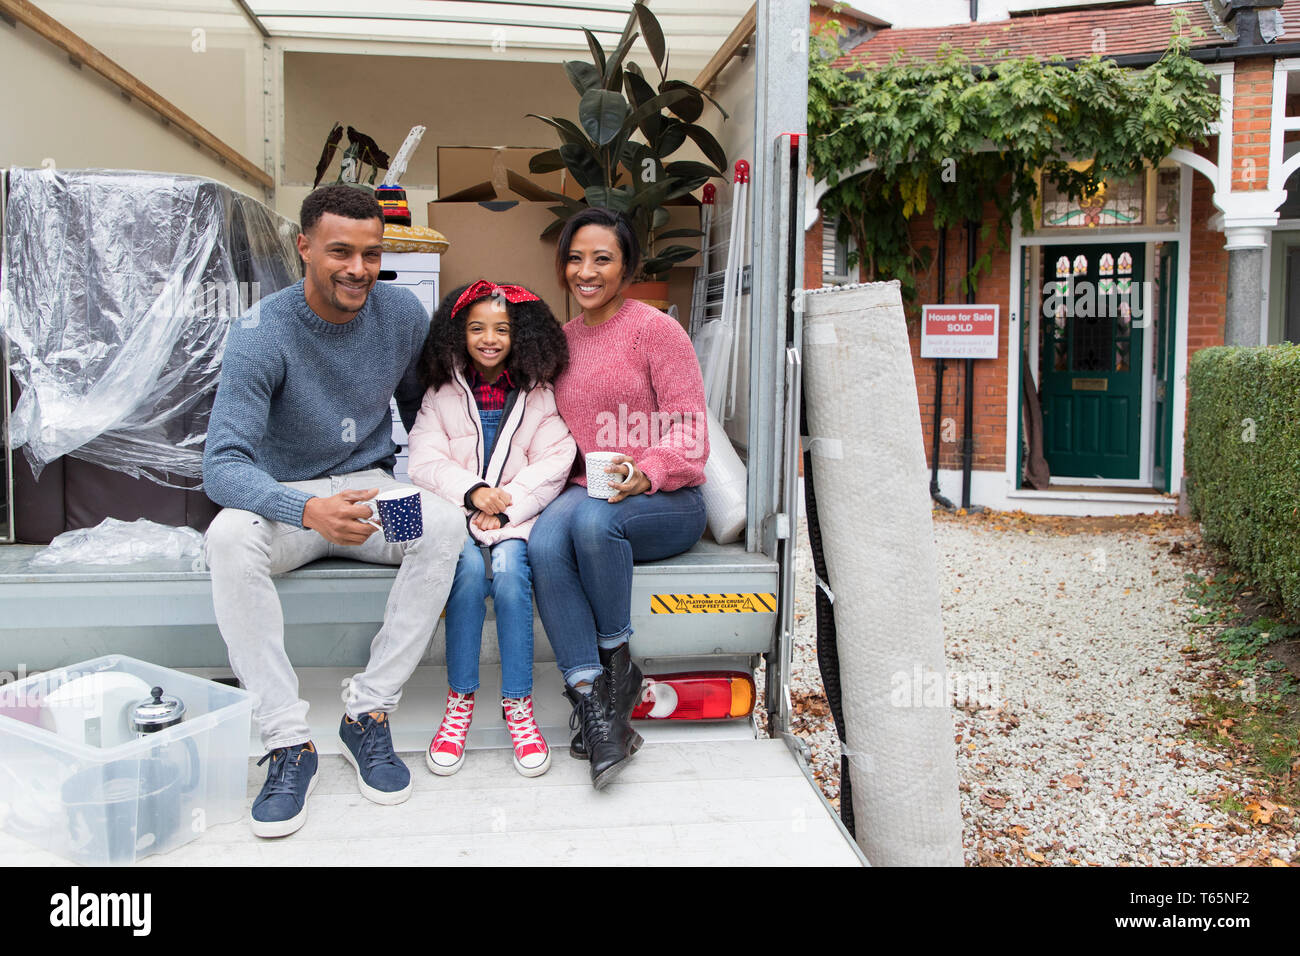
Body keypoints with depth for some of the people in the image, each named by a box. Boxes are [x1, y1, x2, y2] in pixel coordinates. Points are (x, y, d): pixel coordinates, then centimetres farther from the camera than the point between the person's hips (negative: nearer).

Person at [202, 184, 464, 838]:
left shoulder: (403, 313, -5)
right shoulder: (263, 332, -17)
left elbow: (422, 405, 15)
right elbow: (222, 465, -26)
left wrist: (432, 482, 1)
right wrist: (309, 511, -44)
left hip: (371, 486, 3)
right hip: (285, 496, -2)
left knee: (446, 523, -29)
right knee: (229, 537, -35)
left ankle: (367, 714, -20)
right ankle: (288, 742, -27)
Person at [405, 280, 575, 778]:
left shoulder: (537, 395, 11)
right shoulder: (442, 394, 12)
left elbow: (553, 463, 0)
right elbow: (425, 462, 1)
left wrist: (504, 508, -13)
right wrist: (472, 491, -16)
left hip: (517, 513, 0)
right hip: (457, 513, 1)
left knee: (509, 571, -30)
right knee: (470, 570, -30)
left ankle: (518, 704, -20)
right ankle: (460, 700, -17)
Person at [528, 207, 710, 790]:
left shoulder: (655, 329, -2)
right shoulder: (561, 341, 17)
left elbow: (687, 432, -7)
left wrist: (645, 473, -25)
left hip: (665, 501, -4)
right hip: (583, 493, 4)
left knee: (593, 519, -36)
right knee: (544, 543, -30)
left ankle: (616, 661, -14)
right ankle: (592, 700, -26)